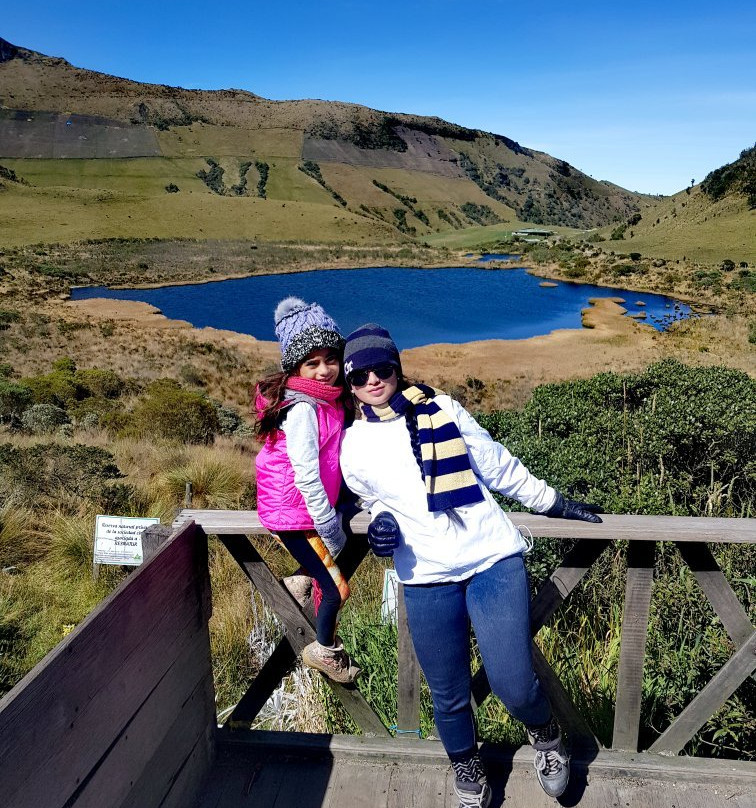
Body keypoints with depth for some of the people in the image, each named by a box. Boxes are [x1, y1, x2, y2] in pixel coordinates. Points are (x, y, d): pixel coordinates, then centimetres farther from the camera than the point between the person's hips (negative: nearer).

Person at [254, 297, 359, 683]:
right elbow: (307, 480, -27)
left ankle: (301, 581, 44)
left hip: (312, 504, 8)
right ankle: (324, 651, 29)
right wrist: (332, 532, -18)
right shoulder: (302, 409, -27)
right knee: (337, 588, 4)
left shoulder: (326, 398, 0)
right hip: (295, 513, -8)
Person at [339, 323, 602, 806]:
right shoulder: (354, 447, 4)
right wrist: (382, 522, -2)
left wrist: (552, 502, 13)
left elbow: (499, 467, 8)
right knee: (449, 698, 11)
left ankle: (546, 735, 31)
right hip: (427, 581, 2)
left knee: (514, 688, -7)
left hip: (493, 561, -1)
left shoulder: (441, 409, 1)